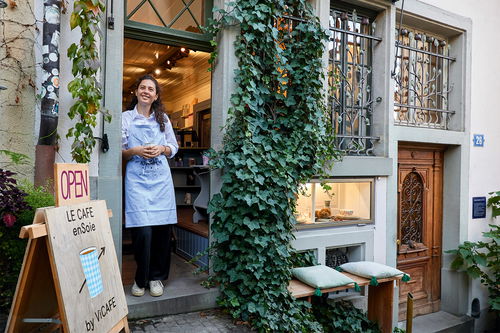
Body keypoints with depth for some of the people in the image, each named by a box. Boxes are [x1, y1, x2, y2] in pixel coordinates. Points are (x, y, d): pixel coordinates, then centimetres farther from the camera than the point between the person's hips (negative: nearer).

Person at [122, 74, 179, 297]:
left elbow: (174, 147, 15)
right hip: (137, 178, -2)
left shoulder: (163, 118, 14)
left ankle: (156, 277, 17)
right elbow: (119, 151, 5)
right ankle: (140, 280, 11)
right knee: (143, 231, -10)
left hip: (160, 178, 3)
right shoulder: (126, 118, 7)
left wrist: (162, 149, -5)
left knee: (162, 229, 0)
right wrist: (136, 151, -13)